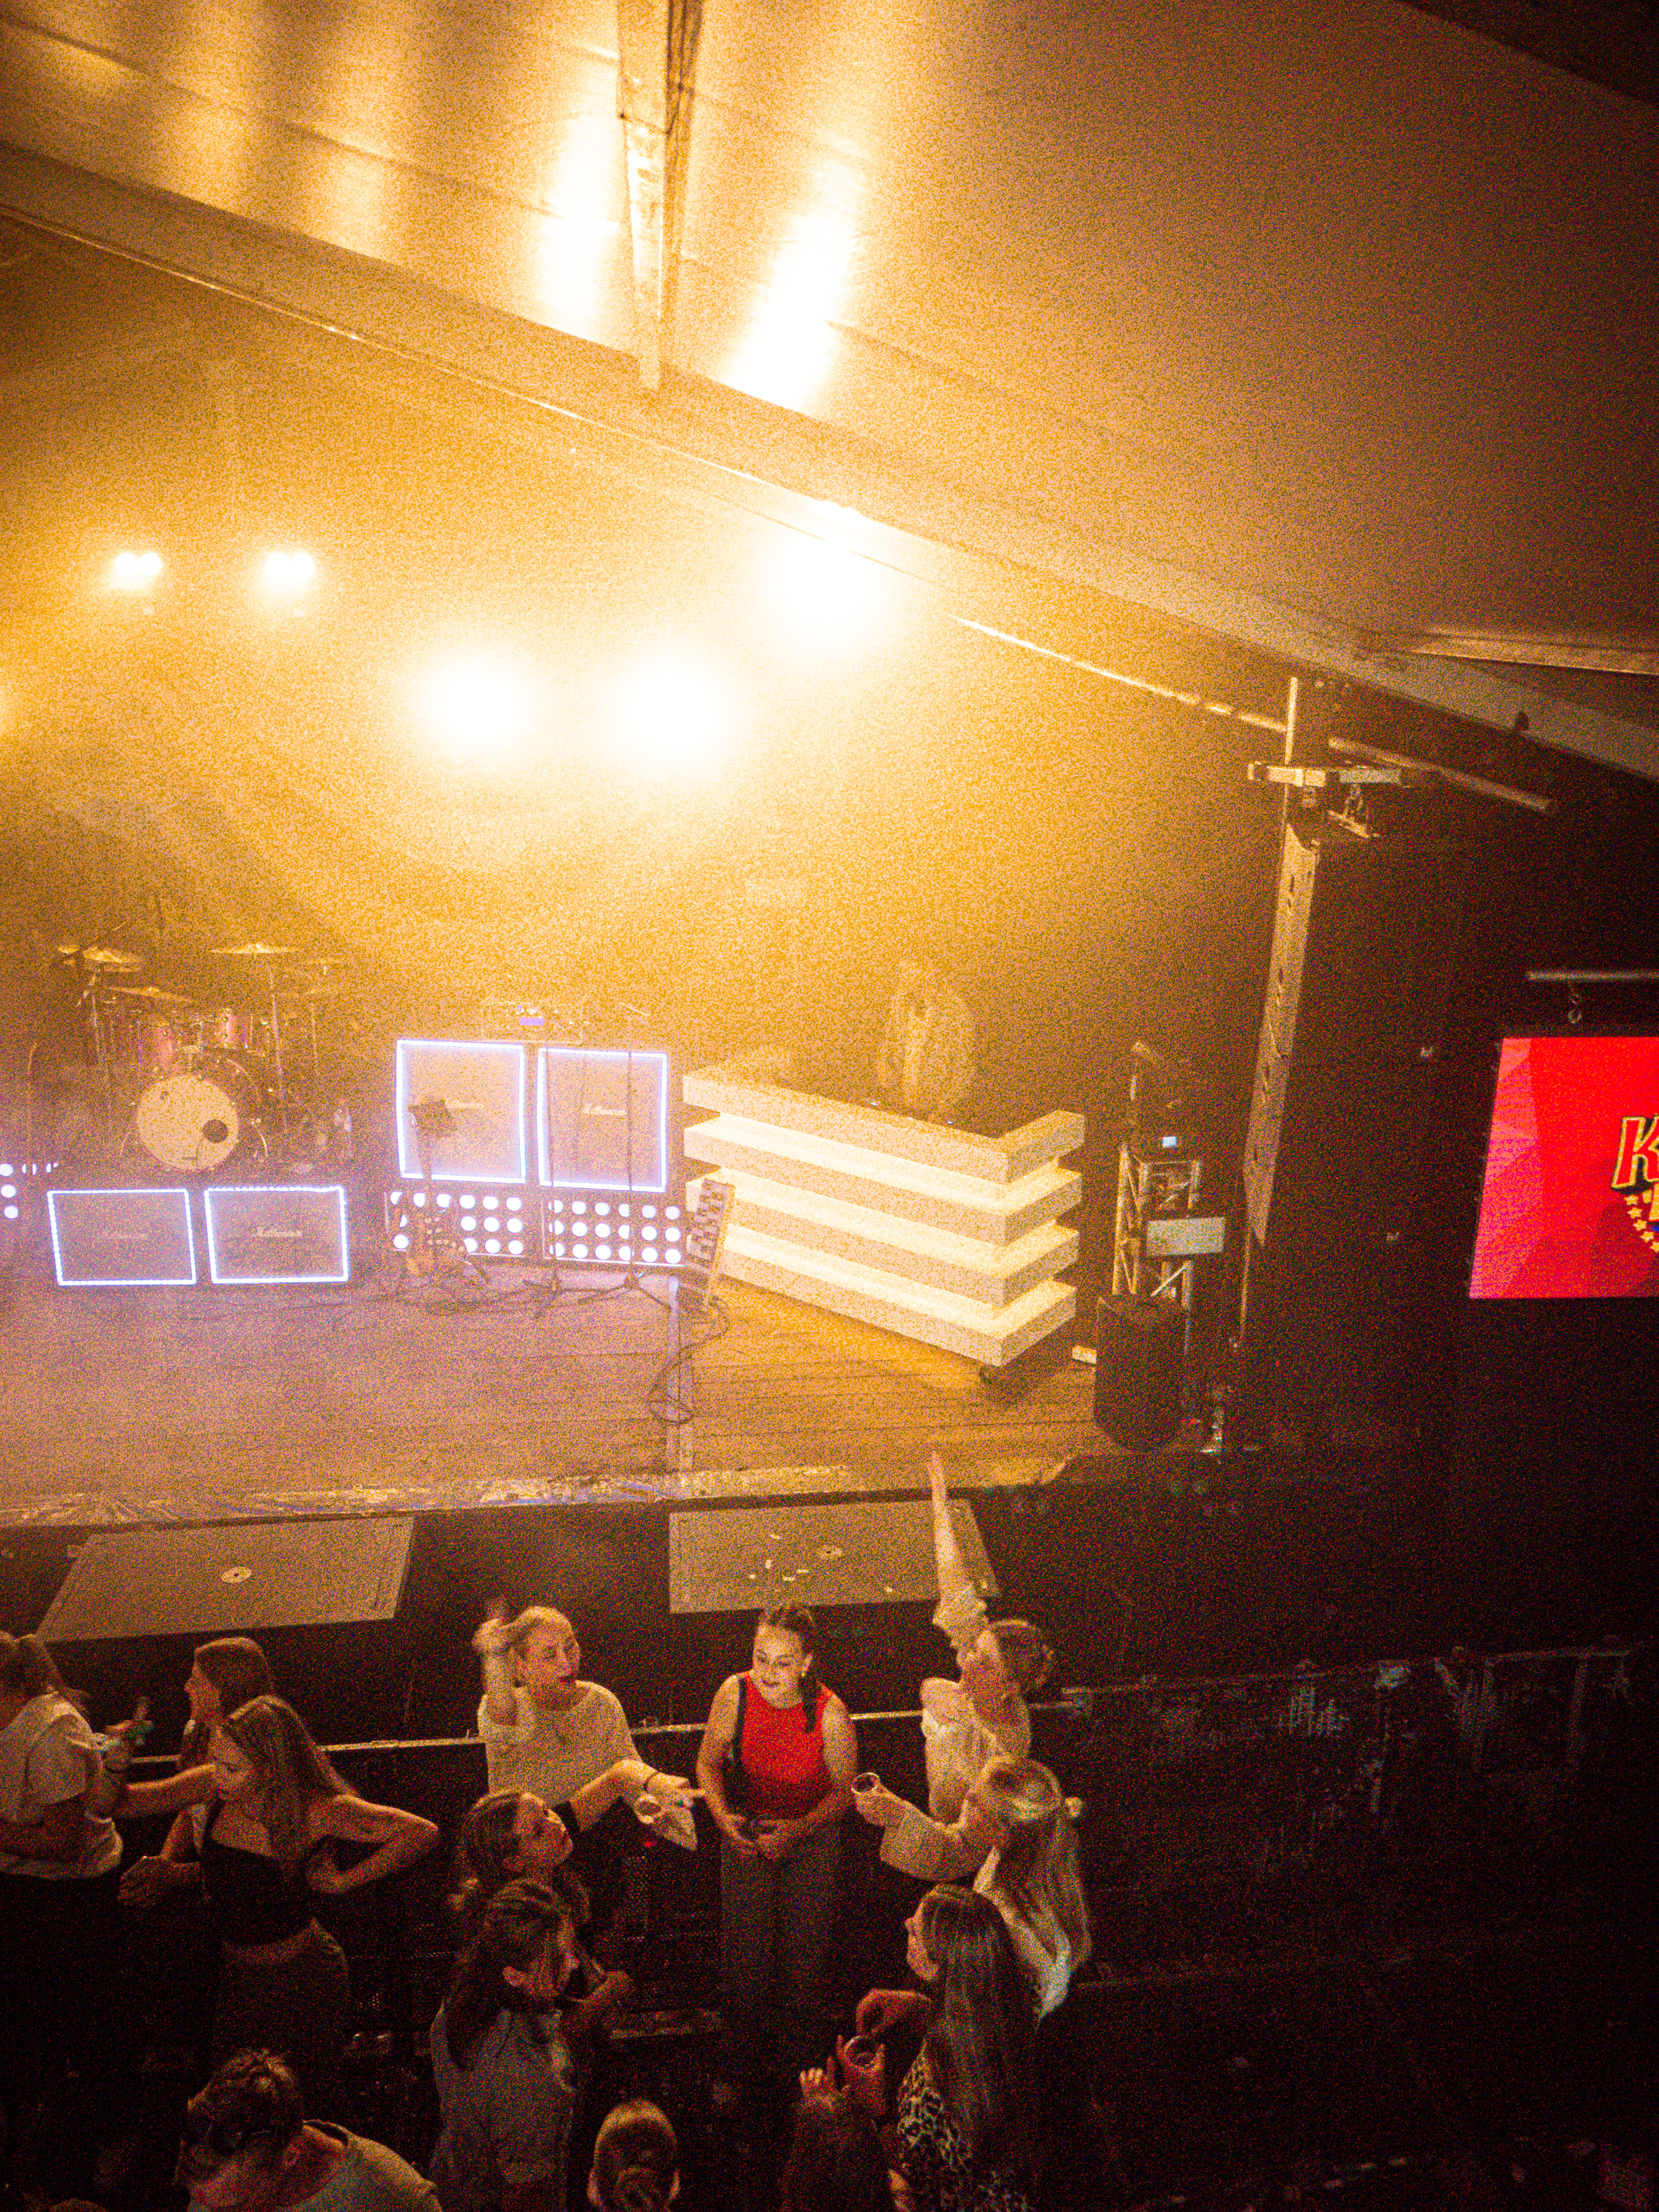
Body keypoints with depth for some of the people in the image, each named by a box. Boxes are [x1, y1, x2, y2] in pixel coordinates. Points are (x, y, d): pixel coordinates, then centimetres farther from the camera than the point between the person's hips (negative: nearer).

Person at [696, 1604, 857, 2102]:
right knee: (742, 1960, 6)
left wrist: (799, 1829, -24)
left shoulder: (830, 1712, -25)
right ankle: (739, 2068, 33)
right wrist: (723, 1817, -18)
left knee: (803, 1962, 7)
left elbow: (845, 1789, -10)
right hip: (749, 1831, 1)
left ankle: (799, 2071, 33)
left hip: (813, 1836, -1)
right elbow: (708, 1763, -3)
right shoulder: (735, 1693, -21)